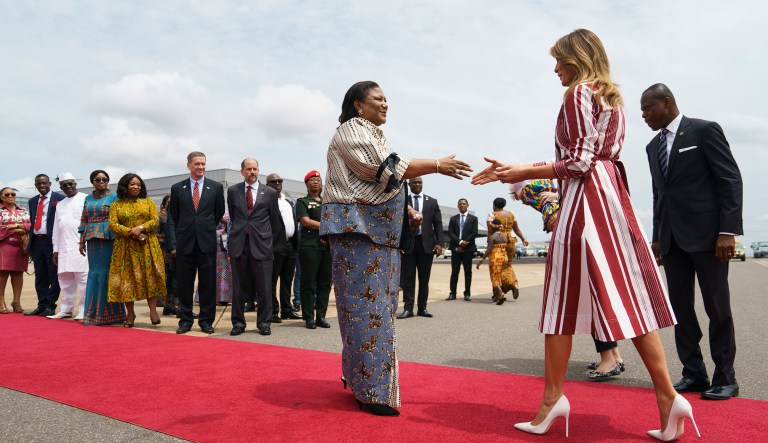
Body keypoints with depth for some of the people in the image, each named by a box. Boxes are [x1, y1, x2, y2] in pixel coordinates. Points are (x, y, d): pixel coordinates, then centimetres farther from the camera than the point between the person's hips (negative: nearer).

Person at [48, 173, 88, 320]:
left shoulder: (85, 199, 1)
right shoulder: (60, 205, 21)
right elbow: (56, 229, 20)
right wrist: (56, 249, 14)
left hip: (81, 246, -7)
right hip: (64, 248, 7)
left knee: (83, 278, -7)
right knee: (65, 279, 10)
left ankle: (84, 311, -4)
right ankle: (66, 309, 19)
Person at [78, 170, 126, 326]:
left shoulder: (113, 197, 1)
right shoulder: (88, 199, 15)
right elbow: (83, 221, 16)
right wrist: (81, 241, 10)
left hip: (108, 238, -4)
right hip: (92, 240, 4)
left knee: (106, 272, -3)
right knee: (94, 273, 6)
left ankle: (106, 313, 4)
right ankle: (94, 312, 13)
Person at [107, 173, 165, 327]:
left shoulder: (148, 202, 12)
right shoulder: (116, 205, 10)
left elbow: (155, 220, 2)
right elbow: (113, 225, -2)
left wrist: (141, 228, -16)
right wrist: (131, 233, -15)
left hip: (147, 246, 0)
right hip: (125, 247, 0)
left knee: (149, 276, -6)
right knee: (127, 277, -1)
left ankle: (153, 311, -4)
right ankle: (130, 313, 8)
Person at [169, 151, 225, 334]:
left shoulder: (216, 187, 3)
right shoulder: (177, 188, 5)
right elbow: (174, 214, 16)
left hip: (207, 241, -1)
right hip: (185, 241, 1)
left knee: (208, 283, 3)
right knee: (184, 283, 5)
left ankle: (206, 320, 12)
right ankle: (186, 320, 15)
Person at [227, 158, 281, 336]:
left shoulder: (270, 192, 4)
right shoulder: (233, 191, 8)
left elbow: (275, 220, 11)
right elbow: (232, 216, 18)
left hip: (261, 244, -1)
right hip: (239, 244, 1)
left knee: (264, 286, 1)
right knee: (238, 286, 7)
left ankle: (264, 323, 12)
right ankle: (238, 322, 16)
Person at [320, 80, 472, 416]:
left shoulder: (372, 135, 22)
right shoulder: (352, 130, -7)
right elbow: (387, 168, -18)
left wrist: (405, 209, 14)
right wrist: (437, 166, -15)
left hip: (378, 231, 9)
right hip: (356, 227, -9)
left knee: (376, 304, 9)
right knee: (367, 305, -9)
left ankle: (359, 376, 20)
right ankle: (372, 390, -3)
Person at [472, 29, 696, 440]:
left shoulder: (579, 93, -4)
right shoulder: (610, 97, 23)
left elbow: (579, 163, -13)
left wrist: (525, 174, -7)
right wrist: (520, 168, 18)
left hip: (586, 199, -9)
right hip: (612, 194, 9)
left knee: (565, 297, -3)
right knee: (628, 296, 6)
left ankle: (553, 398, 4)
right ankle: (667, 397, 6)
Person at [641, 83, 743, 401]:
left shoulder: (704, 131, -2)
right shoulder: (653, 146, 17)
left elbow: (731, 180, -7)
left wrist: (728, 230, -14)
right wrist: (657, 237, 13)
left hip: (706, 233, -6)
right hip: (672, 238, 6)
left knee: (717, 308, 1)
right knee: (680, 306, 5)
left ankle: (725, 378, 10)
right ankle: (694, 374, 14)